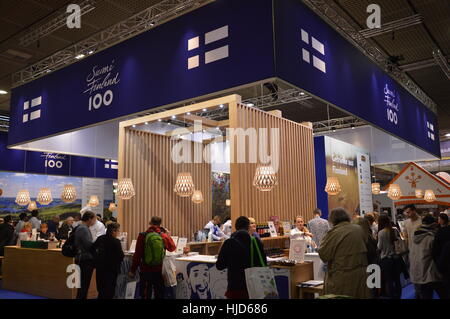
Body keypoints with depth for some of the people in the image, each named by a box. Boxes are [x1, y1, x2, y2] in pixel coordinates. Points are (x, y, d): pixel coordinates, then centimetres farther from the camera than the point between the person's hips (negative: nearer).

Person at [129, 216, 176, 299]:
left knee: (145, 294, 9)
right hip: (159, 270, 1)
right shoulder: (164, 236, -7)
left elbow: (137, 255, -9)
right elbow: (172, 248, 10)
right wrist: (168, 236, 23)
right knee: (159, 293, 16)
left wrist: (133, 270, 0)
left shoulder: (143, 236, -10)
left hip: (145, 270, -1)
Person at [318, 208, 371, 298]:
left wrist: (325, 240, 3)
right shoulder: (359, 229, 3)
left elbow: (323, 255, -11)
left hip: (342, 277, -5)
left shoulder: (334, 232, -14)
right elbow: (368, 249, 14)